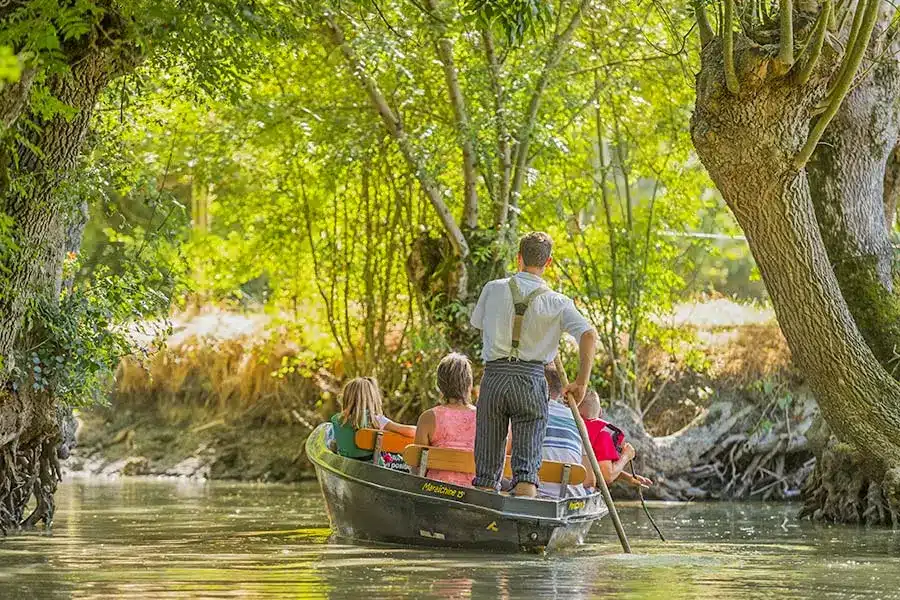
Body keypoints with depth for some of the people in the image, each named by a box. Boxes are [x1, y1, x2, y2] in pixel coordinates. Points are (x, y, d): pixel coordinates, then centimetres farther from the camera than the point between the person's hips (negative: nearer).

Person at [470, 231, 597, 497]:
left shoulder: (493, 289, 4)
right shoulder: (557, 302, 0)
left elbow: (478, 323, 20)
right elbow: (589, 335, -11)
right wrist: (581, 383, -4)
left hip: (494, 375, 1)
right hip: (531, 379, -1)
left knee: (486, 468, 8)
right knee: (526, 467, -1)